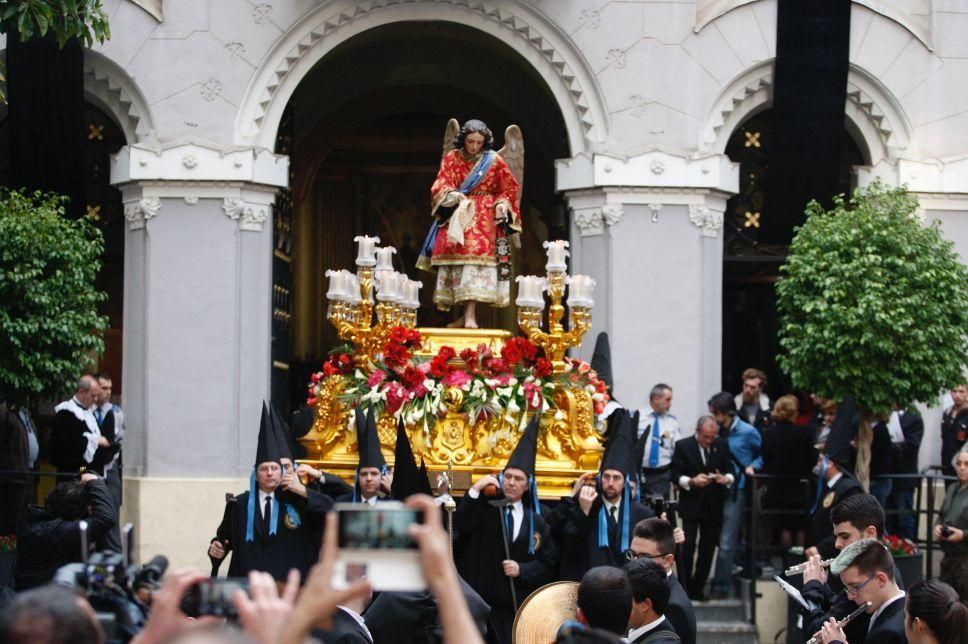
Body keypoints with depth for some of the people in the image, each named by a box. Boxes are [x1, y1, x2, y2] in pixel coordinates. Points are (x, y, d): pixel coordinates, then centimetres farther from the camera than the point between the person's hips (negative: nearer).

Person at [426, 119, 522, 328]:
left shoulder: (494, 160, 5)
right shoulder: (451, 159, 7)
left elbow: (509, 189, 11)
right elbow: (440, 186, 2)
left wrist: (502, 205, -6)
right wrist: (452, 195, -18)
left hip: (483, 219, -2)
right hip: (457, 216, 2)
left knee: (477, 255, -17)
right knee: (456, 259, -6)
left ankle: (470, 315, -24)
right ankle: (466, 315, -1)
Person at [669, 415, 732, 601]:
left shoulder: (721, 445, 6)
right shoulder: (683, 446, -3)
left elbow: (729, 469, 10)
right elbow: (675, 475, -4)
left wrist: (727, 478, -12)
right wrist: (691, 482, -21)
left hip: (713, 506, 3)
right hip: (691, 504, -3)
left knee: (708, 547, 5)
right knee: (688, 546, -7)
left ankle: (697, 588, 15)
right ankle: (685, 587, 2)